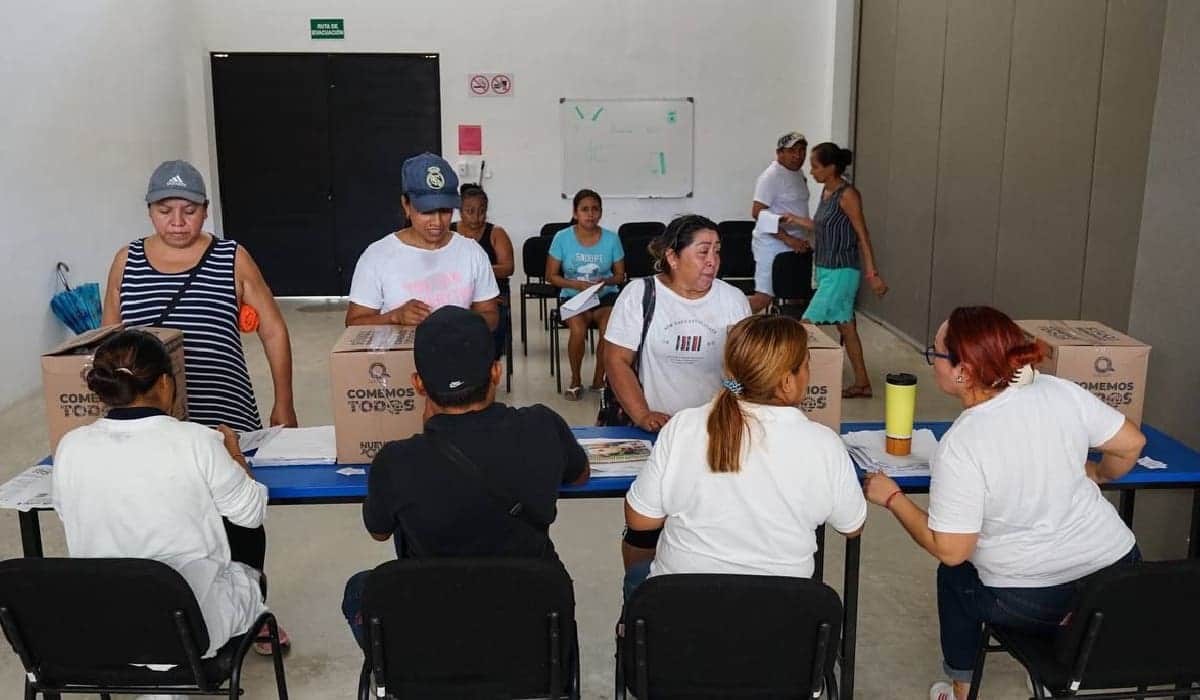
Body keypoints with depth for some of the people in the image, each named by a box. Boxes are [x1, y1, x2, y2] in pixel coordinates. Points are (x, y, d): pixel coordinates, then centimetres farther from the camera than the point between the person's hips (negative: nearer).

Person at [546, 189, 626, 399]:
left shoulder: (611, 239, -3)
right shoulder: (562, 238, -6)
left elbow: (620, 275, 7)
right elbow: (551, 275, 0)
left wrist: (604, 281, -16)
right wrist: (577, 284, -16)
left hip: (605, 296, 1)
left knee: (609, 330, -29)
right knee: (578, 331, -31)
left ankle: (598, 380, -2)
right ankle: (575, 380, -3)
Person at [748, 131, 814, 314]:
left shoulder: (798, 173, 12)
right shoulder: (771, 176, -16)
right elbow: (758, 212, -22)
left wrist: (799, 240, 18)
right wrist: (788, 239, -24)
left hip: (794, 244, 9)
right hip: (772, 245, -9)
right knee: (764, 297, -12)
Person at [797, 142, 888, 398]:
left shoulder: (847, 195, -15)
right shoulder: (826, 191, 9)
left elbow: (863, 236, -15)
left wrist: (872, 274, -17)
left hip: (841, 271, -9)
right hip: (826, 269, 9)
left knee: (808, 324, -9)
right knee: (846, 326, 13)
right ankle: (862, 383, 21)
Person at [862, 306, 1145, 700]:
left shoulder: (958, 448, -24)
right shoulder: (1059, 391, -11)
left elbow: (949, 550, -19)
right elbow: (1131, 444, 1)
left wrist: (892, 497, -6)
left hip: (1029, 604, -4)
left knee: (953, 575, 27)